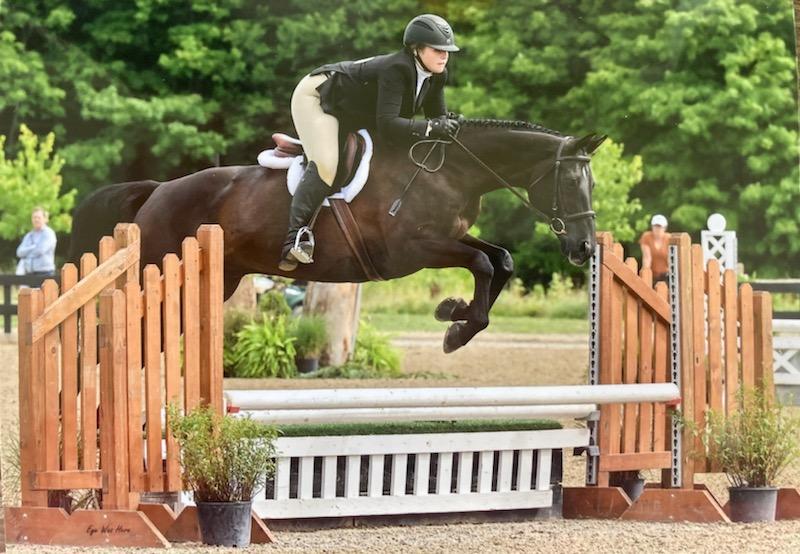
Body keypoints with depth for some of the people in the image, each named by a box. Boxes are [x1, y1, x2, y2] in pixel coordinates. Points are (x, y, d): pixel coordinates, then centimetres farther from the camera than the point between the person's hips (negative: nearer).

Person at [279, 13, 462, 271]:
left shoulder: (436, 76, -10)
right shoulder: (396, 69, -35)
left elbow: (438, 116, -3)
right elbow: (387, 125, -42)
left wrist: (446, 124, -25)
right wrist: (431, 127, -48)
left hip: (352, 115, 11)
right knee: (324, 165, -27)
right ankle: (295, 239, -35)